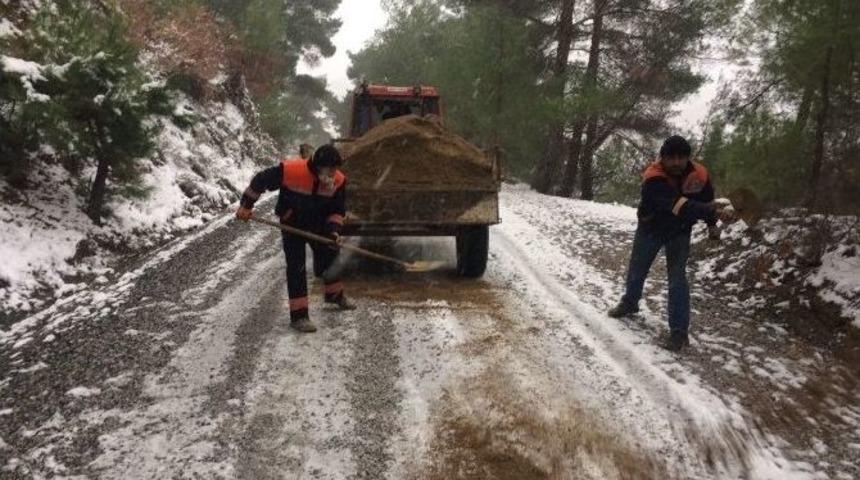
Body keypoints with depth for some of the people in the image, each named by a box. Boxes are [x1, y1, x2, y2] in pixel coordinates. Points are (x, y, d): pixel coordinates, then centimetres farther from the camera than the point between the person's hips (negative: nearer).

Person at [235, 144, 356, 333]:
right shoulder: (291, 170, -31)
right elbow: (260, 180, -16)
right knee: (296, 267, -8)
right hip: (292, 224, -4)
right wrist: (246, 206, -9)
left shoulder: (338, 180, -18)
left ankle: (335, 294, 44)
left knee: (328, 256, 17)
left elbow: (338, 210, -3)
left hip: (318, 224, 4)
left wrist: (334, 230, -19)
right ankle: (298, 315, -3)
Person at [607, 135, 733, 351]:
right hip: (650, 228, -1)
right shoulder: (653, 178, -35)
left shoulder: (699, 174, -21)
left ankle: (679, 331, -5)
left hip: (679, 232, 1)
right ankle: (629, 303, 47)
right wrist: (714, 213, -58)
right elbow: (680, 205, -48)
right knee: (636, 270, 18)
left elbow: (707, 198, 2)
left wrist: (711, 225, 6)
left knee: (677, 279, -11)